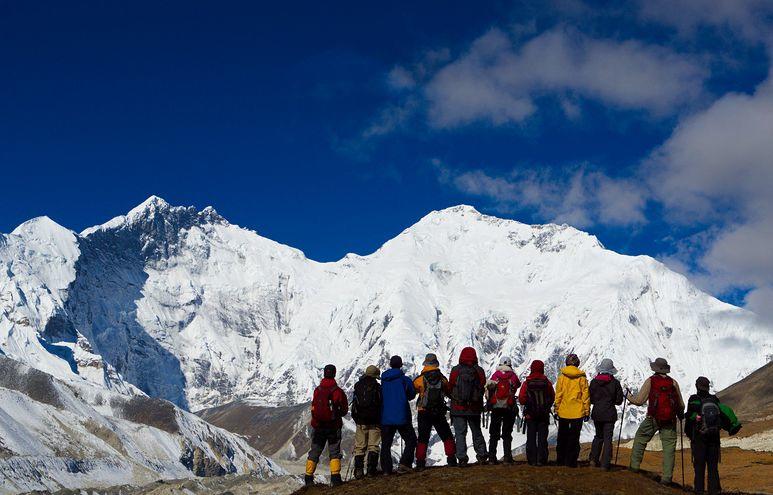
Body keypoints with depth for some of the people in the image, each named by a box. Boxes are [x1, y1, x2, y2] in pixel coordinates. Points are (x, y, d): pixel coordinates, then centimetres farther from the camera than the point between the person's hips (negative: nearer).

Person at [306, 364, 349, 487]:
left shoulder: (317, 390, -6)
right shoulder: (338, 391, -12)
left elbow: (313, 408, 3)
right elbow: (344, 411, -3)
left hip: (318, 427, 2)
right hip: (334, 426, -2)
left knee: (314, 452, 13)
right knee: (334, 452, 5)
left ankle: (308, 478, 15)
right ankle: (335, 478, -5)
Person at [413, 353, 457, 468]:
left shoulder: (420, 379, -8)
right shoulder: (442, 378, -3)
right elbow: (450, 392, 12)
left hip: (424, 413, -1)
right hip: (439, 413, 1)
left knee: (423, 438, 4)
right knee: (447, 436, 13)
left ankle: (420, 462, -1)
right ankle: (451, 458, 9)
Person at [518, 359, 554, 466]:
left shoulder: (527, 383, -8)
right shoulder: (547, 382, -6)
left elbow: (521, 399, -10)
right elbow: (552, 397, 2)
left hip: (530, 414, -1)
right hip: (544, 415, 1)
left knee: (531, 437, 6)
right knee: (542, 437, 6)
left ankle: (532, 460, 3)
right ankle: (541, 459, 3)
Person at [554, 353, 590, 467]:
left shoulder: (562, 376, -3)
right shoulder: (581, 377, -3)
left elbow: (558, 394, -2)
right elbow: (586, 395, -2)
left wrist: (557, 409, 5)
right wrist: (587, 411, 4)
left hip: (563, 412, 1)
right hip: (577, 412, -1)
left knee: (562, 437, 13)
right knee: (574, 438, 6)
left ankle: (560, 460, 16)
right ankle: (571, 461, 4)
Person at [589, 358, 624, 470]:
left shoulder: (594, 382, -5)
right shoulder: (615, 383, -9)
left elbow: (590, 399, 0)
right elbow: (619, 400, -4)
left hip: (597, 413, 2)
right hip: (609, 414, -2)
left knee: (598, 436, 20)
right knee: (607, 438, 4)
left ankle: (594, 459, 9)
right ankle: (605, 464, 1)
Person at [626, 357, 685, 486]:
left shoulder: (650, 381, -3)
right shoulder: (673, 383, 5)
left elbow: (639, 400, -6)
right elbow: (681, 405, 8)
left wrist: (630, 397, 15)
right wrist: (681, 415, 28)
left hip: (653, 419, -1)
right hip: (670, 420, 2)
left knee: (640, 439, 18)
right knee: (669, 447, 3)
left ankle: (634, 465, 18)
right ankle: (667, 477, -2)